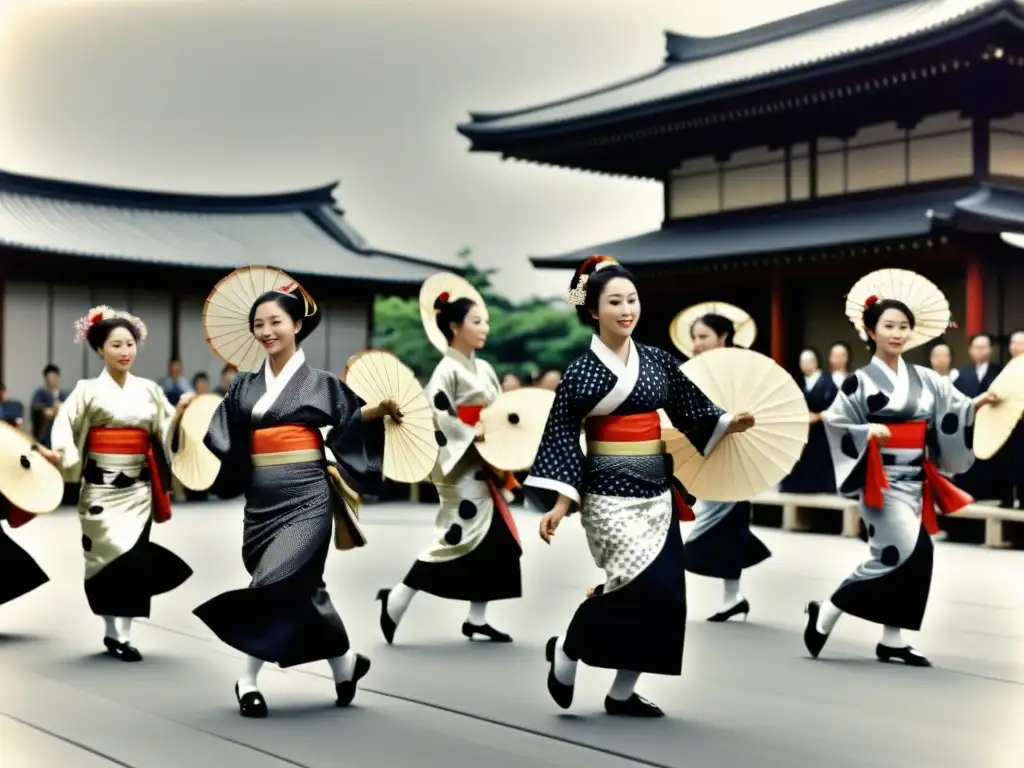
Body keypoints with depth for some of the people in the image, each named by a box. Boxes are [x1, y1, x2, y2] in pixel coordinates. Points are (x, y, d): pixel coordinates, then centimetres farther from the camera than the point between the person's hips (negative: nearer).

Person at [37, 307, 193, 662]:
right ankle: (114, 632, 6)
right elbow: (65, 429, -10)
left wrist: (180, 413, -10)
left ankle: (123, 633, 7)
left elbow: (164, 435, 8)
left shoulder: (149, 390, 7)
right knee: (110, 555, -5)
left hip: (138, 488, 3)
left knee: (134, 557, 0)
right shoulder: (88, 390, -3)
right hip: (102, 487, -3)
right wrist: (55, 455, -28)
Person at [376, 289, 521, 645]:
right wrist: (474, 433, -23)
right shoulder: (447, 371, -11)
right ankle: (396, 601, -1)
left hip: (485, 466, 8)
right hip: (460, 467, -8)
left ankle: (477, 618, 14)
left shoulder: (484, 369, 13)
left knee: (494, 538, 6)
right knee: (457, 535, -11)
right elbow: (437, 419, -19)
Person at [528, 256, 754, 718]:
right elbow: (562, 439, -6)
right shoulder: (580, 372, -5)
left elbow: (691, 410, 10)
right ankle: (567, 649, 5)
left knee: (665, 593, 2)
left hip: (657, 489, 6)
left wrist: (729, 423, -7)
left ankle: (622, 692, 15)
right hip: (609, 493, -5)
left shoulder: (658, 361, 7)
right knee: (644, 584, -18)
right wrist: (559, 505, -12)